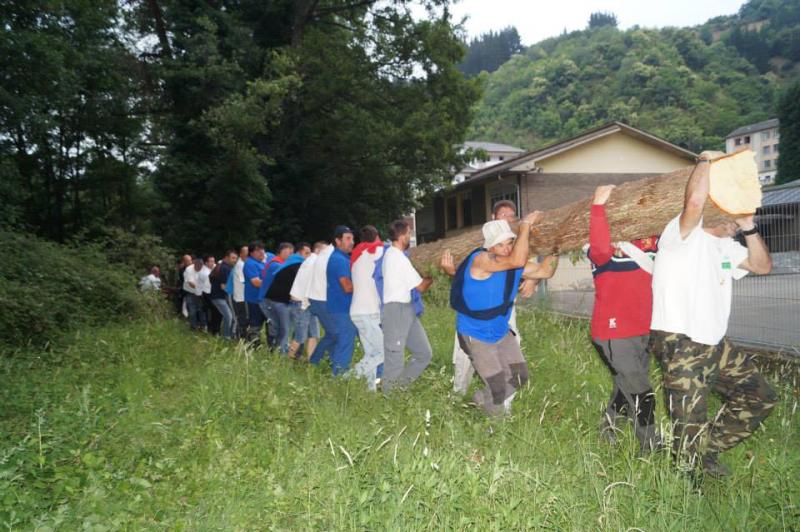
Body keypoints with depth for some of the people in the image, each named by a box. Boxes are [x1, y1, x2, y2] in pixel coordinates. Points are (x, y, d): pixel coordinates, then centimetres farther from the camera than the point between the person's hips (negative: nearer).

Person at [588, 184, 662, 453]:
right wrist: (598, 205, -34)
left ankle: (608, 426, 43)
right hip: (614, 333, -7)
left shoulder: (649, 243, 8)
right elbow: (601, 247, -35)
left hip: (643, 331, 7)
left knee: (627, 387, 23)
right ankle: (651, 446, 12)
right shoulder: (601, 252, -13)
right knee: (641, 394, -4)